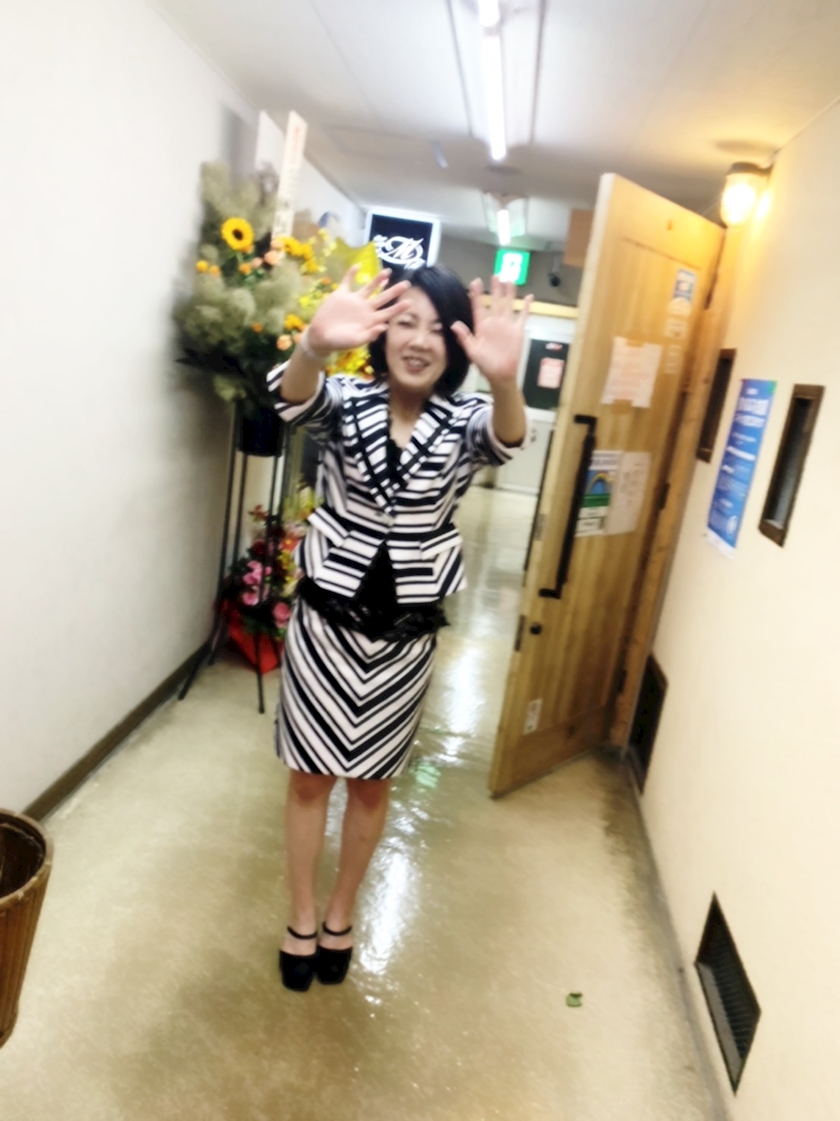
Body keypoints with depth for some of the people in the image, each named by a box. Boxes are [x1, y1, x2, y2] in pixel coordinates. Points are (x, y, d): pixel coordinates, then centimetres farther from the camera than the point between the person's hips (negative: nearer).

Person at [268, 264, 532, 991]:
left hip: (406, 634, 1)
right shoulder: (345, 402, -7)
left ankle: (341, 917, 40)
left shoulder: (463, 421, -7)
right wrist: (317, 345, -54)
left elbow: (505, 441, -29)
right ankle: (302, 918, 36)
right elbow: (294, 399, -30)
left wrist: (505, 380, -53)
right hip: (325, 621, 0)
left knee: (371, 783, 16)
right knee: (311, 776, 13)